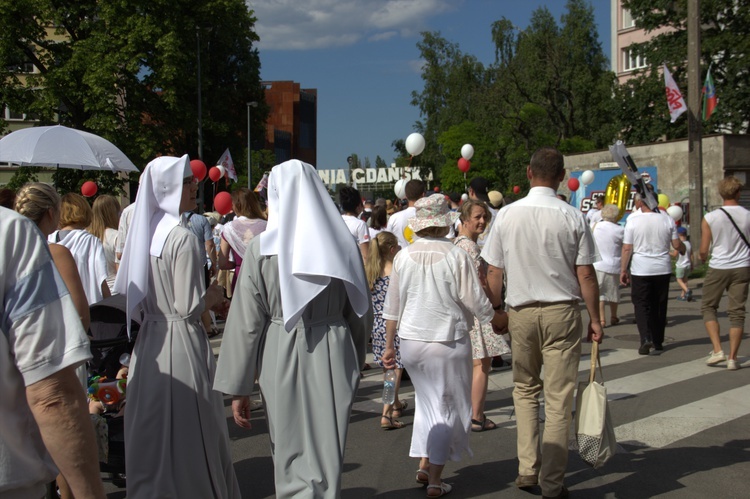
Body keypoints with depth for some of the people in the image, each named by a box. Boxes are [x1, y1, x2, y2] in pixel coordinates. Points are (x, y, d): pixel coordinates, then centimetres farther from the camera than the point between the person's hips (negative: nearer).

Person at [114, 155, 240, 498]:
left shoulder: (145, 231, 6)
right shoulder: (183, 238, -17)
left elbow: (133, 296, 13)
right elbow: (189, 308, -18)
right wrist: (212, 297, 1)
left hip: (148, 345, 8)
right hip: (181, 344, -8)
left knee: (152, 434, 17)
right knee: (190, 435, 3)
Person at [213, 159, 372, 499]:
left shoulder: (262, 248, -8)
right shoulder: (344, 244, 1)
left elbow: (246, 322, -7)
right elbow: (362, 314, 6)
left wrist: (238, 388, -1)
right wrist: (354, 362, 20)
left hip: (281, 358, -2)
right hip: (334, 357, 2)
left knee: (291, 452, 11)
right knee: (327, 452, 14)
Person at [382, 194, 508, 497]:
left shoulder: (403, 257, -2)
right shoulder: (457, 256, -13)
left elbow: (392, 306, 4)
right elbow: (476, 302, -9)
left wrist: (389, 344, 13)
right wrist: (499, 319, 10)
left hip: (411, 342, 4)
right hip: (448, 341, -4)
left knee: (426, 400, 23)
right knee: (447, 407, 9)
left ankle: (423, 465, 23)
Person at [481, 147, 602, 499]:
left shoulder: (507, 215, -3)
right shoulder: (572, 217, -8)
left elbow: (494, 274, 0)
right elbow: (586, 275, -5)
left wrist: (495, 311, 13)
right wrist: (594, 319, 5)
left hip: (521, 312, 2)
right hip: (562, 312, -2)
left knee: (524, 391, 19)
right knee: (559, 398, 5)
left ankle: (527, 470, 16)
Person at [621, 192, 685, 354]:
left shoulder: (633, 220, -8)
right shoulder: (667, 219, 0)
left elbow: (627, 248, -9)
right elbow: (677, 245, 5)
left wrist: (623, 270, 0)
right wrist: (683, 250, 28)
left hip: (641, 270, -3)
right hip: (663, 269, 3)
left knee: (641, 305, 3)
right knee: (660, 306, 14)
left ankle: (646, 339, -15)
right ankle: (658, 342, 22)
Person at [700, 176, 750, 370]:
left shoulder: (710, 218, -8)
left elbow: (703, 250, -4)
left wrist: (703, 257, 18)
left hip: (718, 268, -1)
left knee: (708, 307, 14)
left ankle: (717, 350, 1)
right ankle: (733, 358, 6)